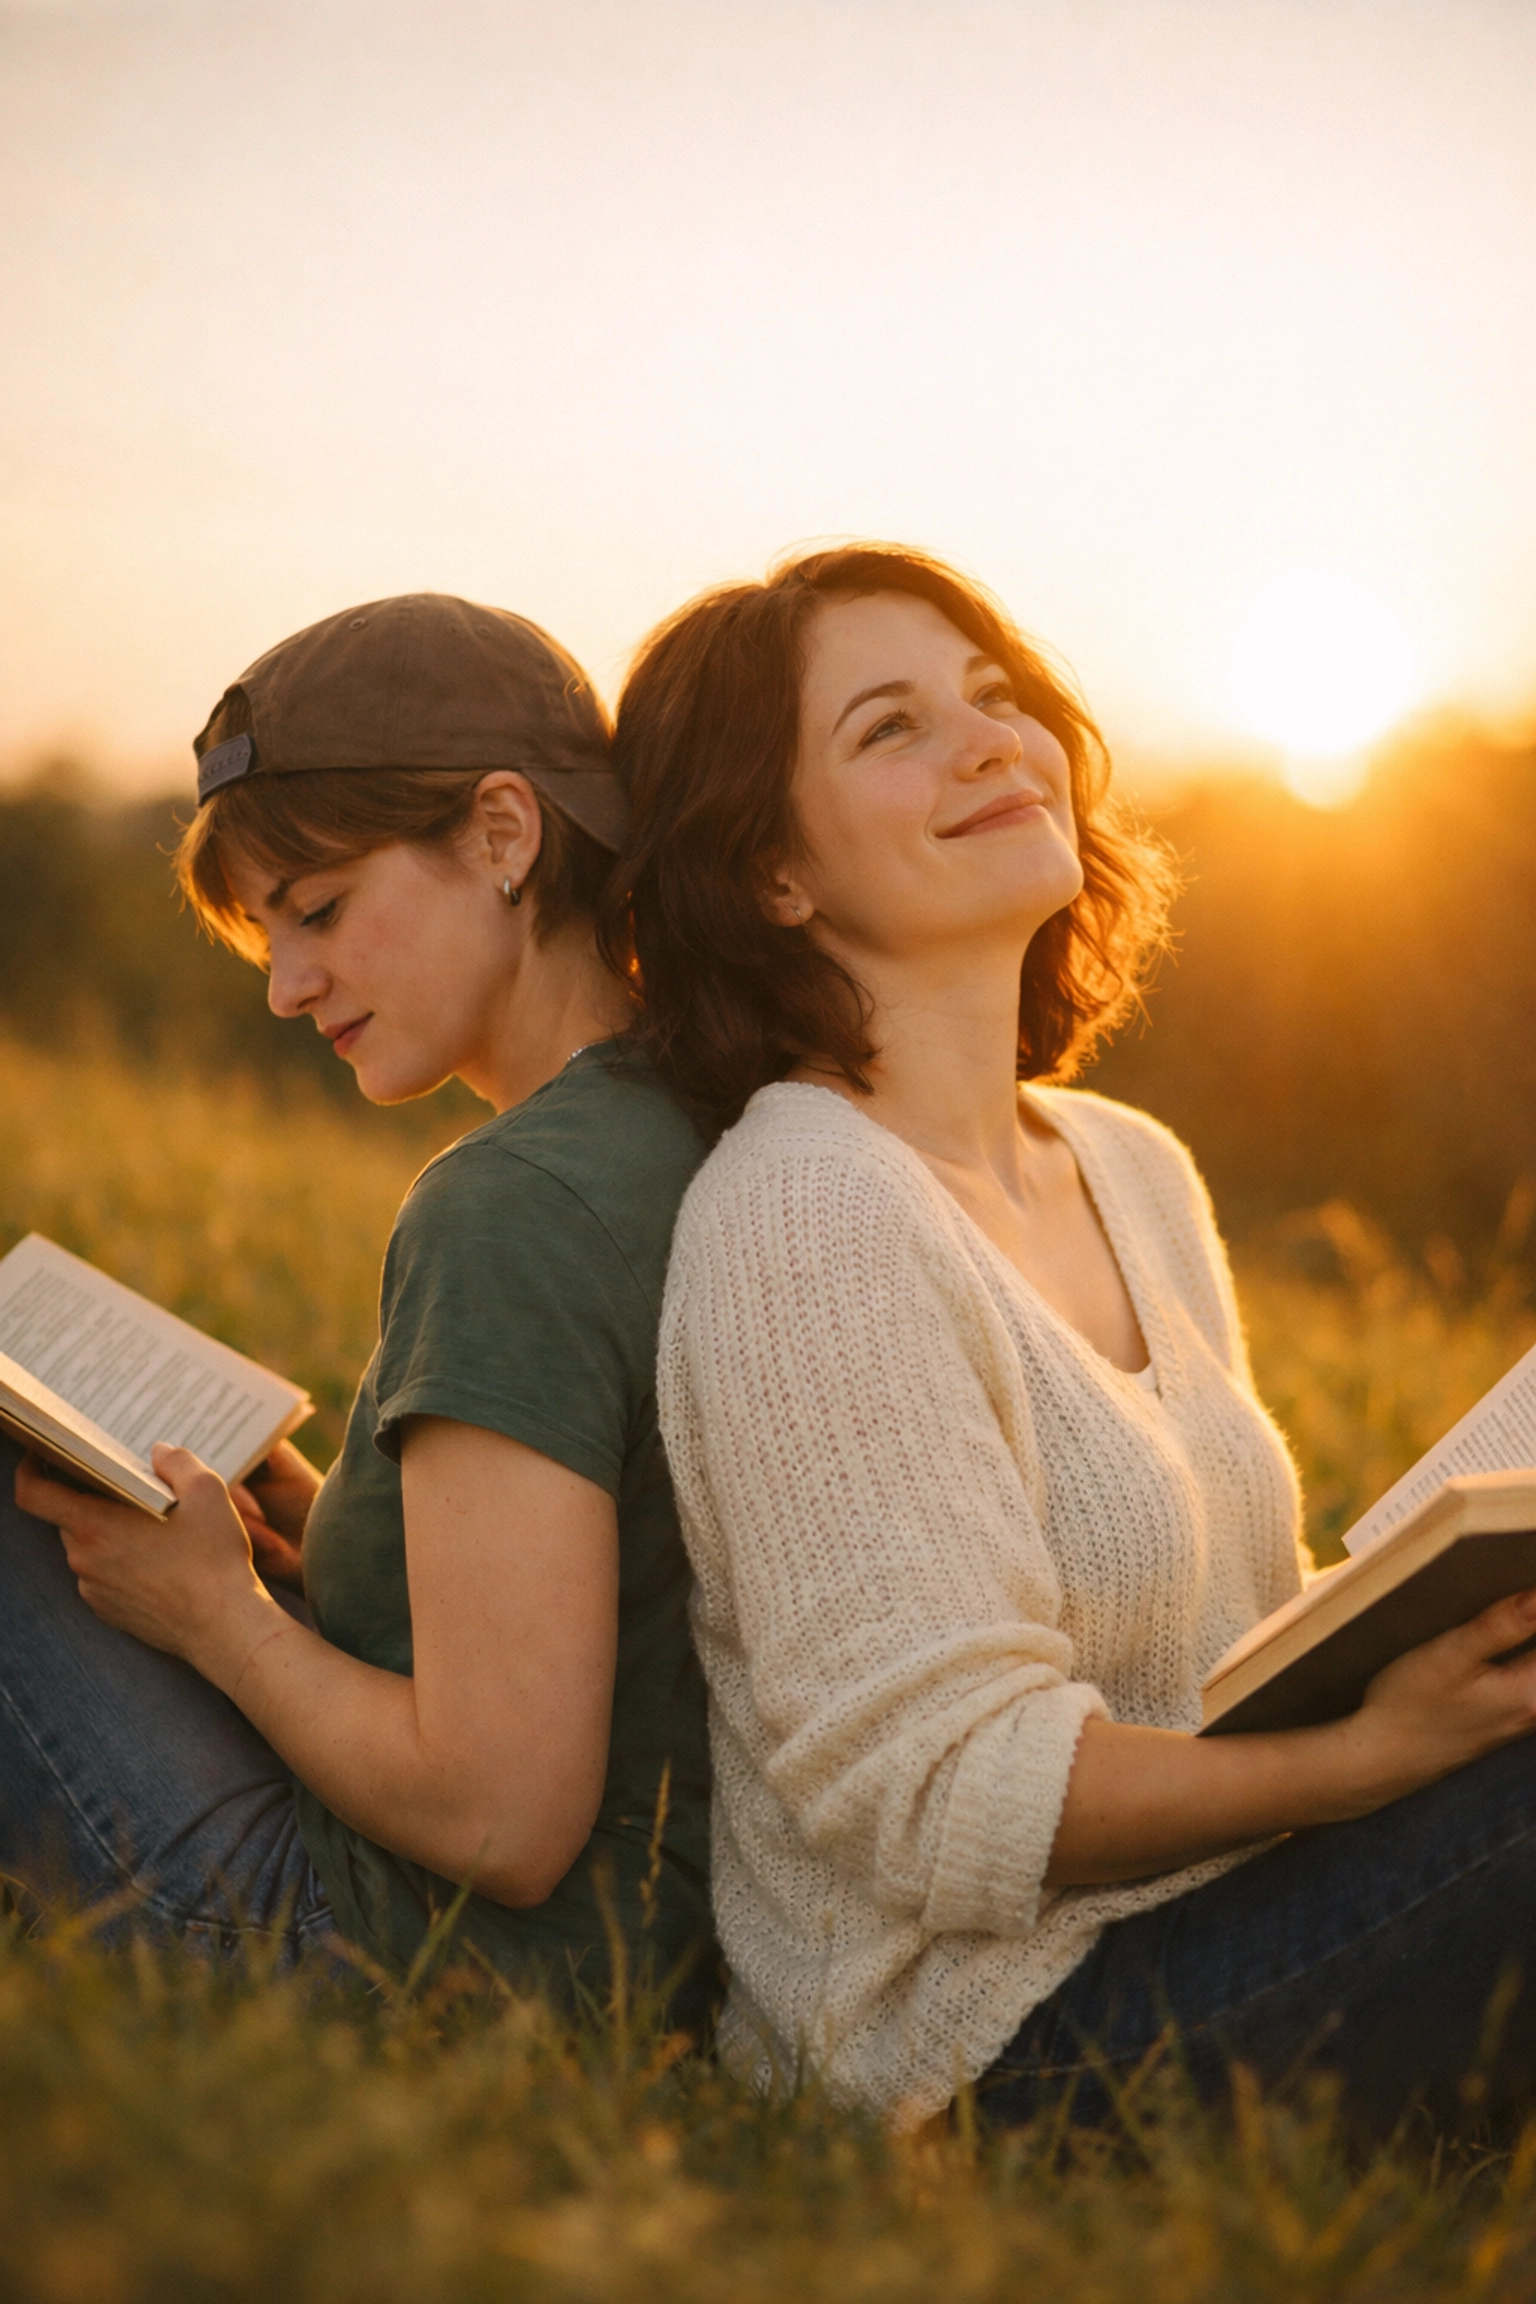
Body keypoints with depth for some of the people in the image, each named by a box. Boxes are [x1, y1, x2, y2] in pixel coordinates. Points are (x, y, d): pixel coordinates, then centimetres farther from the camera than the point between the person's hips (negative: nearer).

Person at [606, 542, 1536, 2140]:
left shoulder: (1136, 1171, 12)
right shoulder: (805, 1219, -15)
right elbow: (945, 1792, -18)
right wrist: (1374, 1753, -24)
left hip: (1211, 1908, 8)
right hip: (1015, 2032, -8)